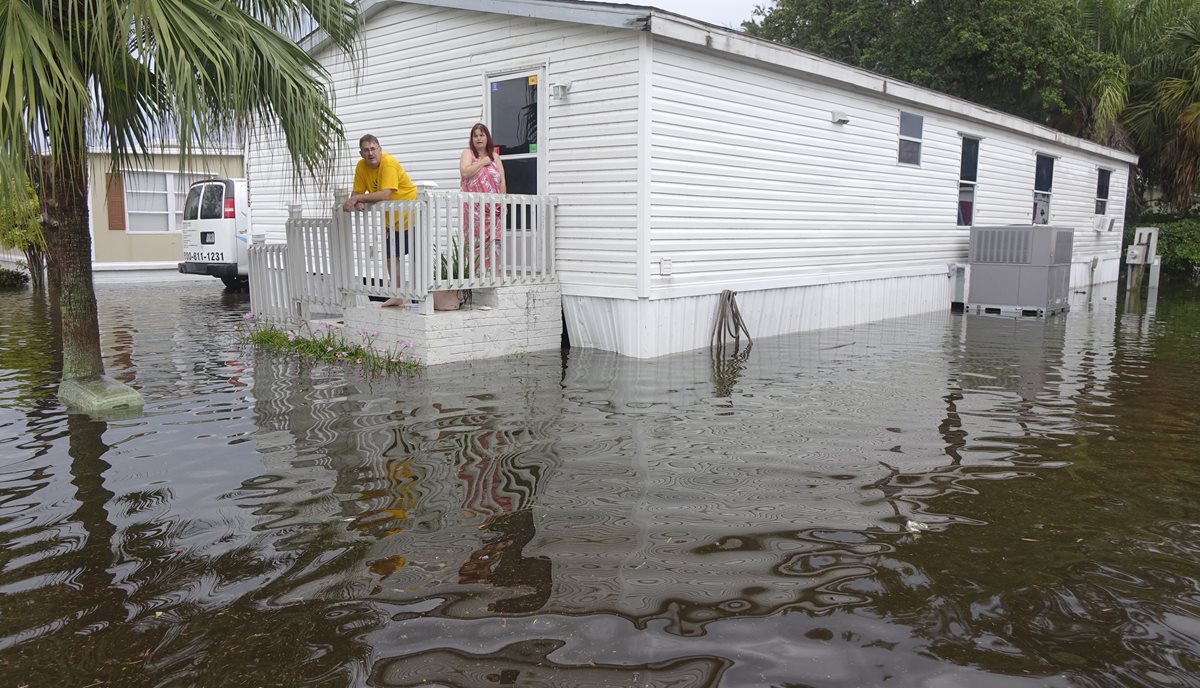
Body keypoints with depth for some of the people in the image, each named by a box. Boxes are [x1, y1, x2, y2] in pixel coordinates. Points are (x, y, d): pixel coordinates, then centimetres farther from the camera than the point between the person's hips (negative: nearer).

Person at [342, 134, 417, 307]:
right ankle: (399, 296, 29)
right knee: (392, 256, 16)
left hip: (410, 215, -9)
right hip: (392, 219, 9)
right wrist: (358, 202, -23)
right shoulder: (361, 166, -3)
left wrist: (358, 198, -29)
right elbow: (357, 193, 0)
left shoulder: (388, 163, -24)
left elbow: (385, 194, -33)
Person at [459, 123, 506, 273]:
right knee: (475, 242, -7)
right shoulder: (468, 153, 6)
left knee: (493, 243, -2)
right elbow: (465, 173, -13)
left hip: (492, 208, 3)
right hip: (474, 207, -3)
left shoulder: (494, 156, 15)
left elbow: (502, 181, 9)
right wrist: (482, 162, -6)